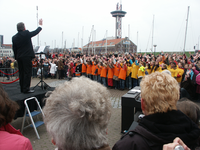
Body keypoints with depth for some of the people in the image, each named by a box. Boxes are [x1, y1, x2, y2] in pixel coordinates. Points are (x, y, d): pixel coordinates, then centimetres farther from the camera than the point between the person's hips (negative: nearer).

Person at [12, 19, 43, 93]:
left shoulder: (14, 37, 9)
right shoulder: (26, 34, -7)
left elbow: (14, 49, 11)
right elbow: (36, 31, 6)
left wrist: (16, 58, 17)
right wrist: (40, 25, 21)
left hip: (19, 57, 6)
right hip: (27, 56, -6)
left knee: (21, 73, 11)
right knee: (27, 72, -3)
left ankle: (22, 89, 17)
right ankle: (26, 89, -5)